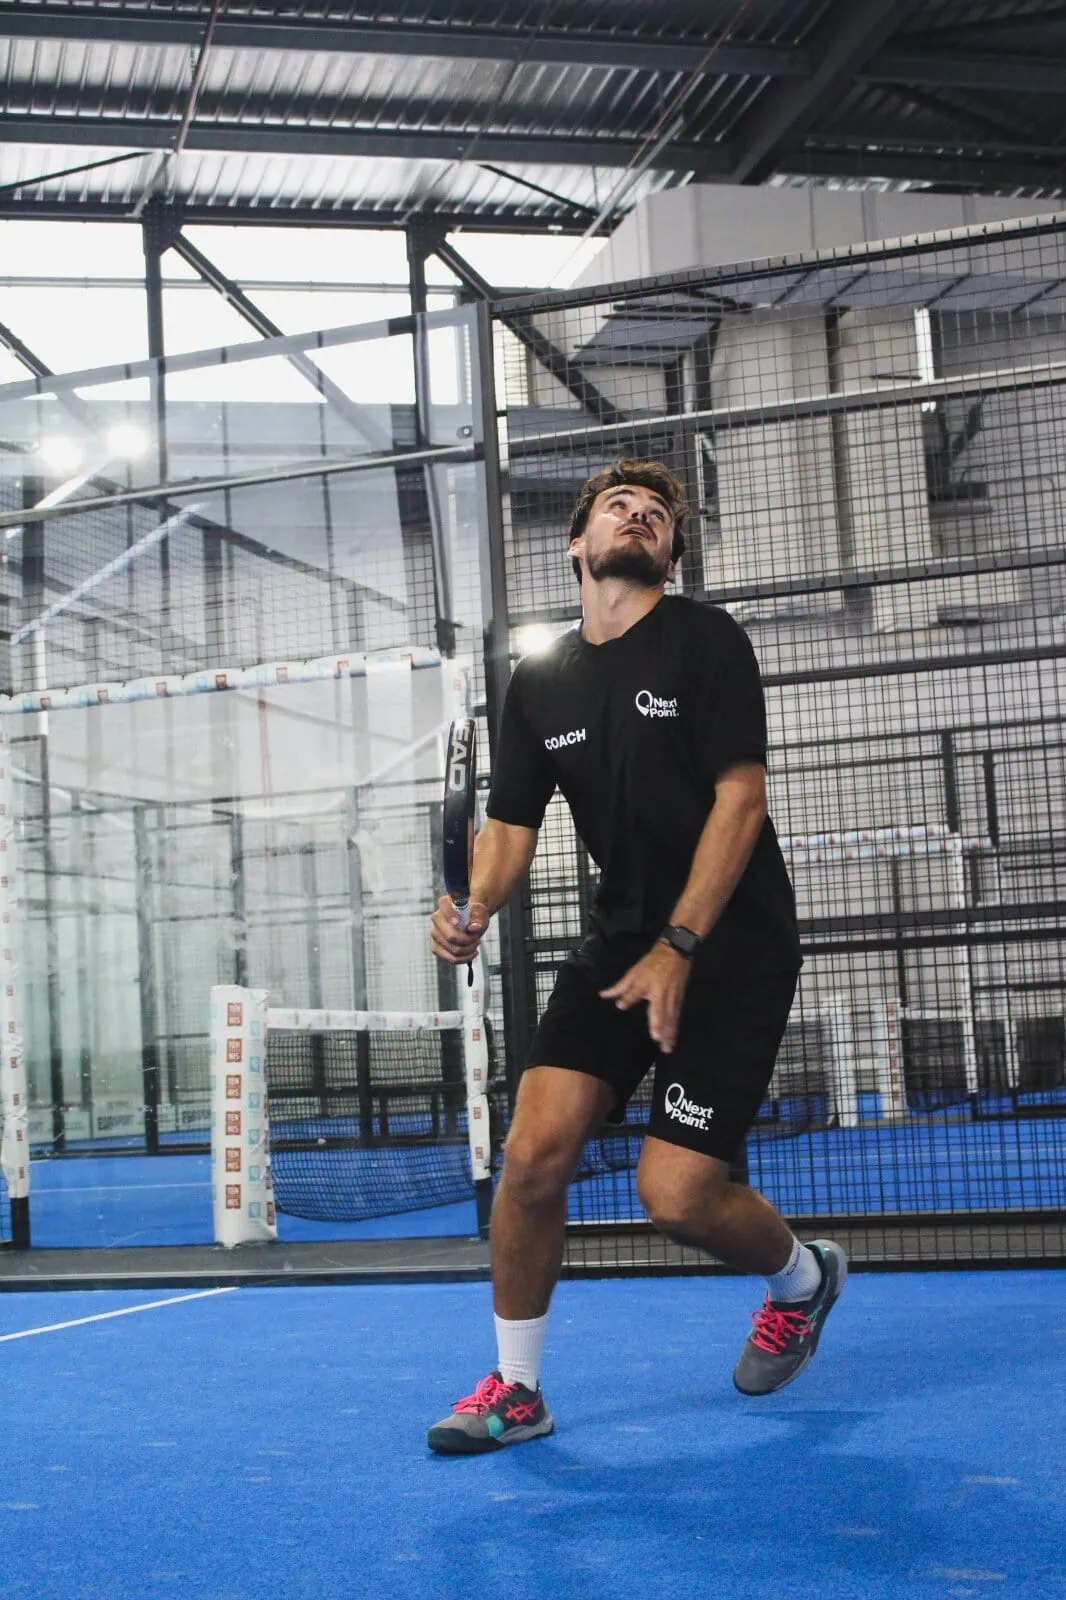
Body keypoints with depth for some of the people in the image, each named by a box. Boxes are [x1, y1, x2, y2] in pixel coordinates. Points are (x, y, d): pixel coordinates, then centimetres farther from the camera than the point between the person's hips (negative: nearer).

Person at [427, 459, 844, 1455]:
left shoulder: (705, 641, -7)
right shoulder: (539, 683, 8)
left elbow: (738, 799, -14)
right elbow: (510, 823, 8)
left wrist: (678, 949, -21)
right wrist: (474, 908, -15)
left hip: (732, 945, -4)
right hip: (620, 941, 4)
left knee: (676, 1194, -11)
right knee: (535, 1150, -11)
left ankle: (803, 1275, 24)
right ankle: (515, 1388, 9)